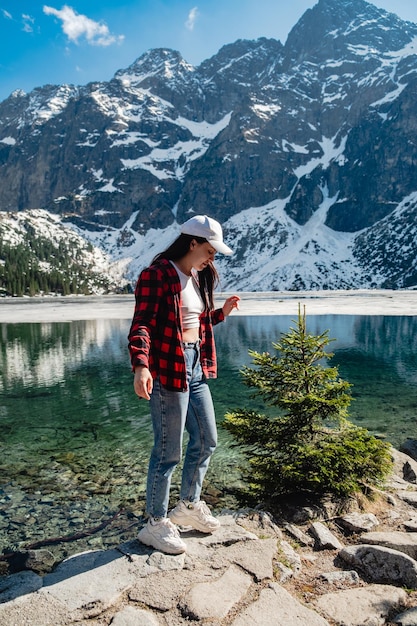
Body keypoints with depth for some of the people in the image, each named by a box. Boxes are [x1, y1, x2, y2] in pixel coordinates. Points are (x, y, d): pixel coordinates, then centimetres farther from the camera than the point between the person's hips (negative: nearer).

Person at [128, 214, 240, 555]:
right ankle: (156, 524, 23)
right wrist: (141, 366, -33)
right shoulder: (157, 274, -12)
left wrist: (221, 313, 8)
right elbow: (141, 325, -20)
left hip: (196, 368, 9)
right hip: (167, 370, -9)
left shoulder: (197, 277, 14)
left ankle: (189, 506, 38)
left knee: (206, 440, 17)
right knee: (169, 451, 2)